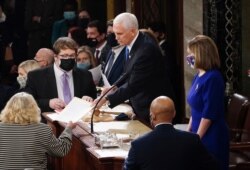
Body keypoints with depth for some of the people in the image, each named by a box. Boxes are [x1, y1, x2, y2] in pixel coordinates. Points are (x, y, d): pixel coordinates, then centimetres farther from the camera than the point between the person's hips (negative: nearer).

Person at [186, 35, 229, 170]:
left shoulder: (212, 78, -19)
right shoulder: (199, 76, 8)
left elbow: (209, 113, -20)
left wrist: (197, 138, -17)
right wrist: (189, 131, 15)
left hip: (211, 137, -8)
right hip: (199, 135, 8)